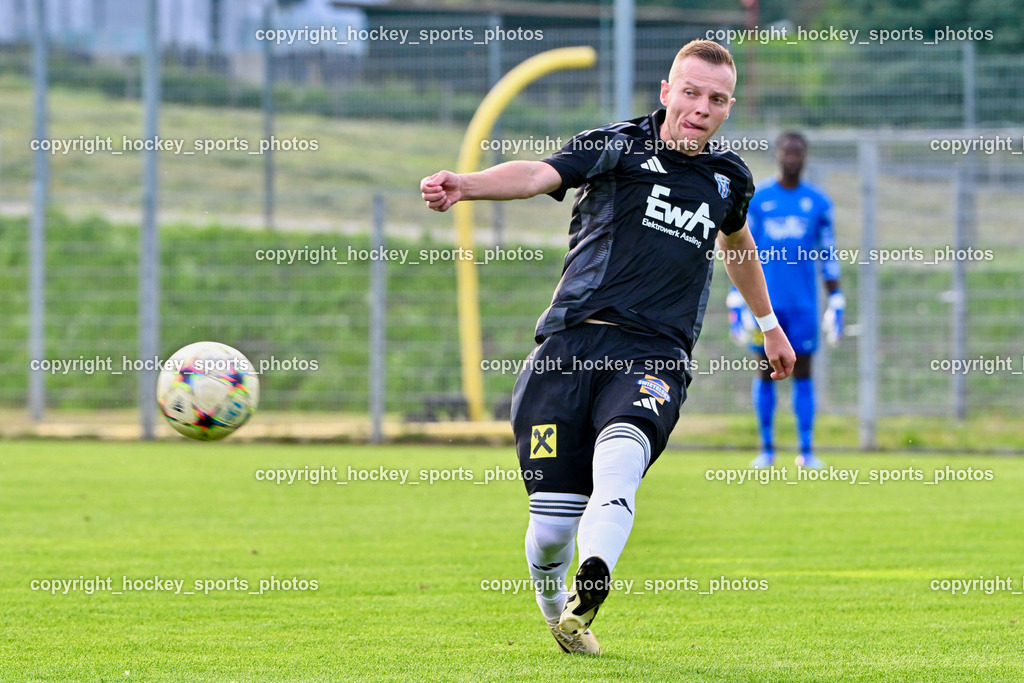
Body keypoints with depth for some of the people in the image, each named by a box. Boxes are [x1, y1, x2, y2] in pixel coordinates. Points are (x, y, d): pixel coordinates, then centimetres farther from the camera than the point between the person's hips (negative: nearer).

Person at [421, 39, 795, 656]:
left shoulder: (728, 177, 19)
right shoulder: (616, 147, 5)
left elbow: (737, 244, 42)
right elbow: (538, 175, -14)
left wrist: (769, 323, 55)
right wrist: (466, 184, -35)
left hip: (655, 357, 2)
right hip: (571, 346, -2)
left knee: (619, 459, -32)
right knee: (552, 524, -6)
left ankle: (588, 596, -51)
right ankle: (555, 614, 25)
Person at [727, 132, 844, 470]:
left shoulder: (818, 203, 6)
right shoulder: (757, 199, 4)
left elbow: (828, 255, 9)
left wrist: (835, 303, 5)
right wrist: (737, 300, 1)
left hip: (803, 302, 0)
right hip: (765, 299, 0)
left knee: (802, 371, -1)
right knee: (767, 370, 1)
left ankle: (806, 450, 2)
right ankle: (766, 448, 8)